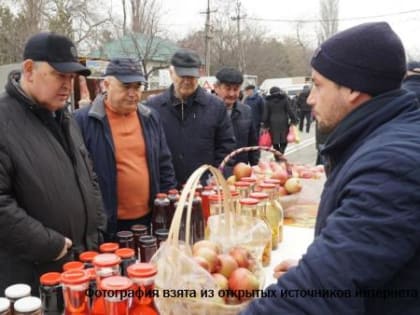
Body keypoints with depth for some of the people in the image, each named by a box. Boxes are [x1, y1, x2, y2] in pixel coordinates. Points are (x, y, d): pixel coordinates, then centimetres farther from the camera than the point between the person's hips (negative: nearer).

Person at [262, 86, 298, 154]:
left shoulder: (268, 101, 5)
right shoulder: (284, 99, 2)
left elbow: (266, 114, 3)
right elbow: (290, 111, -2)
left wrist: (265, 125, 7)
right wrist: (294, 120, 4)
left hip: (273, 123, 1)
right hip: (283, 123, -1)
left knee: (275, 143, 10)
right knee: (283, 142, 6)